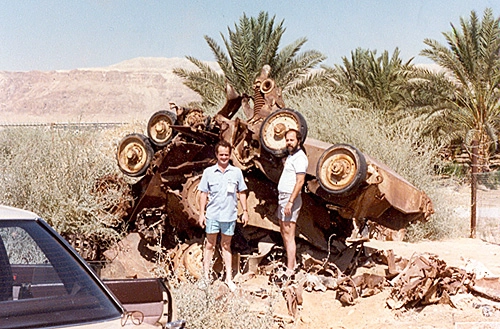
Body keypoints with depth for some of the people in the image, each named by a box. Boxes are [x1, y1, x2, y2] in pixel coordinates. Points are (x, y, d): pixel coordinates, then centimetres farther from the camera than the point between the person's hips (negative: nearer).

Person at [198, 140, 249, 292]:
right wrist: (201, 213, 0)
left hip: (229, 215, 1)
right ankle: (206, 276, 14)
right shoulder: (208, 172, 1)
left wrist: (245, 211, 5)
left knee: (226, 246, 11)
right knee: (210, 245, 7)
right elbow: (203, 193, 4)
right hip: (212, 215, -1)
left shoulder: (236, 172, 3)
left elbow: (241, 193, 9)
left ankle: (229, 278, 15)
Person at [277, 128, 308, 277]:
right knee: (284, 232, 16)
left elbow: (300, 181, -22)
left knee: (289, 234, -10)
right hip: (283, 197, 10)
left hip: (291, 198, -10)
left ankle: (290, 271, -8)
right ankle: (292, 262, 25)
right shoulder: (290, 156, 17)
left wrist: (290, 202, -25)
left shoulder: (299, 157, -14)